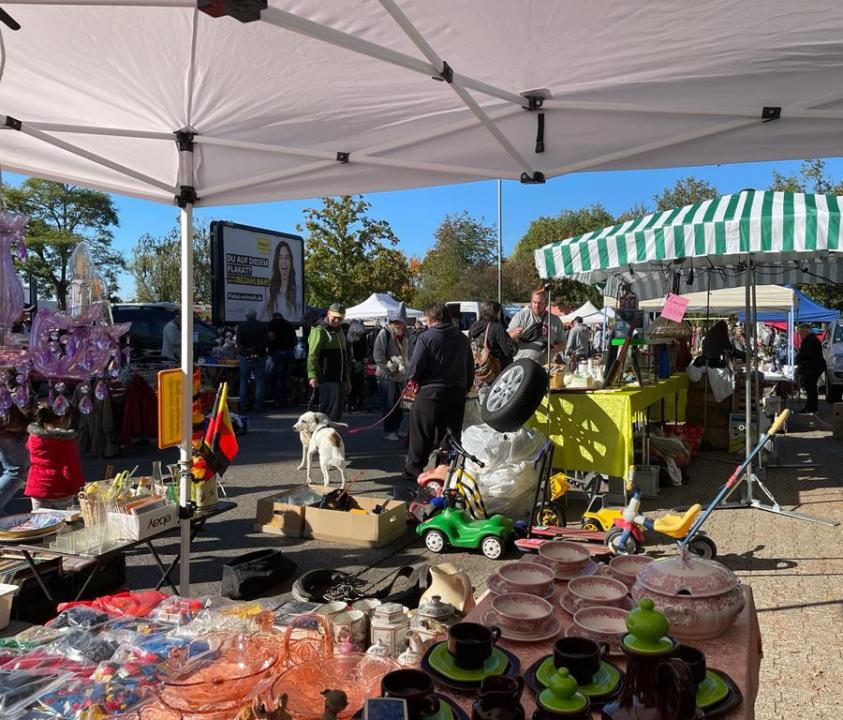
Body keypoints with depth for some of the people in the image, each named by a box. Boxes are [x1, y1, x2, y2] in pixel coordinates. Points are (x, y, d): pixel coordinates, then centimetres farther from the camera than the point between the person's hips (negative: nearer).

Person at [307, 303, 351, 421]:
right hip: (327, 379, -9)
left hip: (340, 379, 9)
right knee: (330, 412, -12)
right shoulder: (320, 330, -7)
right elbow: (312, 355, -17)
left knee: (338, 413, 10)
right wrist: (312, 375, -29)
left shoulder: (339, 331, 21)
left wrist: (347, 379, 27)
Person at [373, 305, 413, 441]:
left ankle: (396, 428, 27)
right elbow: (377, 356, -16)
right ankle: (387, 431, 9)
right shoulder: (384, 333, -12)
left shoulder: (405, 334, 8)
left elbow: (408, 354, 17)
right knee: (388, 405, -1)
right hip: (386, 375, -6)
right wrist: (392, 367, -17)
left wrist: (405, 366, 0)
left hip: (401, 375, 6)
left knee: (400, 404, 13)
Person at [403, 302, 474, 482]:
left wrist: (413, 380, 5)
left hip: (431, 392, -5)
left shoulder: (426, 337, -9)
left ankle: (413, 470, 13)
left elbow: (415, 366, -13)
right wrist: (465, 388, 20)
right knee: (455, 432, 14)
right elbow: (470, 368, 12)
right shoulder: (462, 338, 8)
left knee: (421, 433, 6)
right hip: (457, 393, 5)